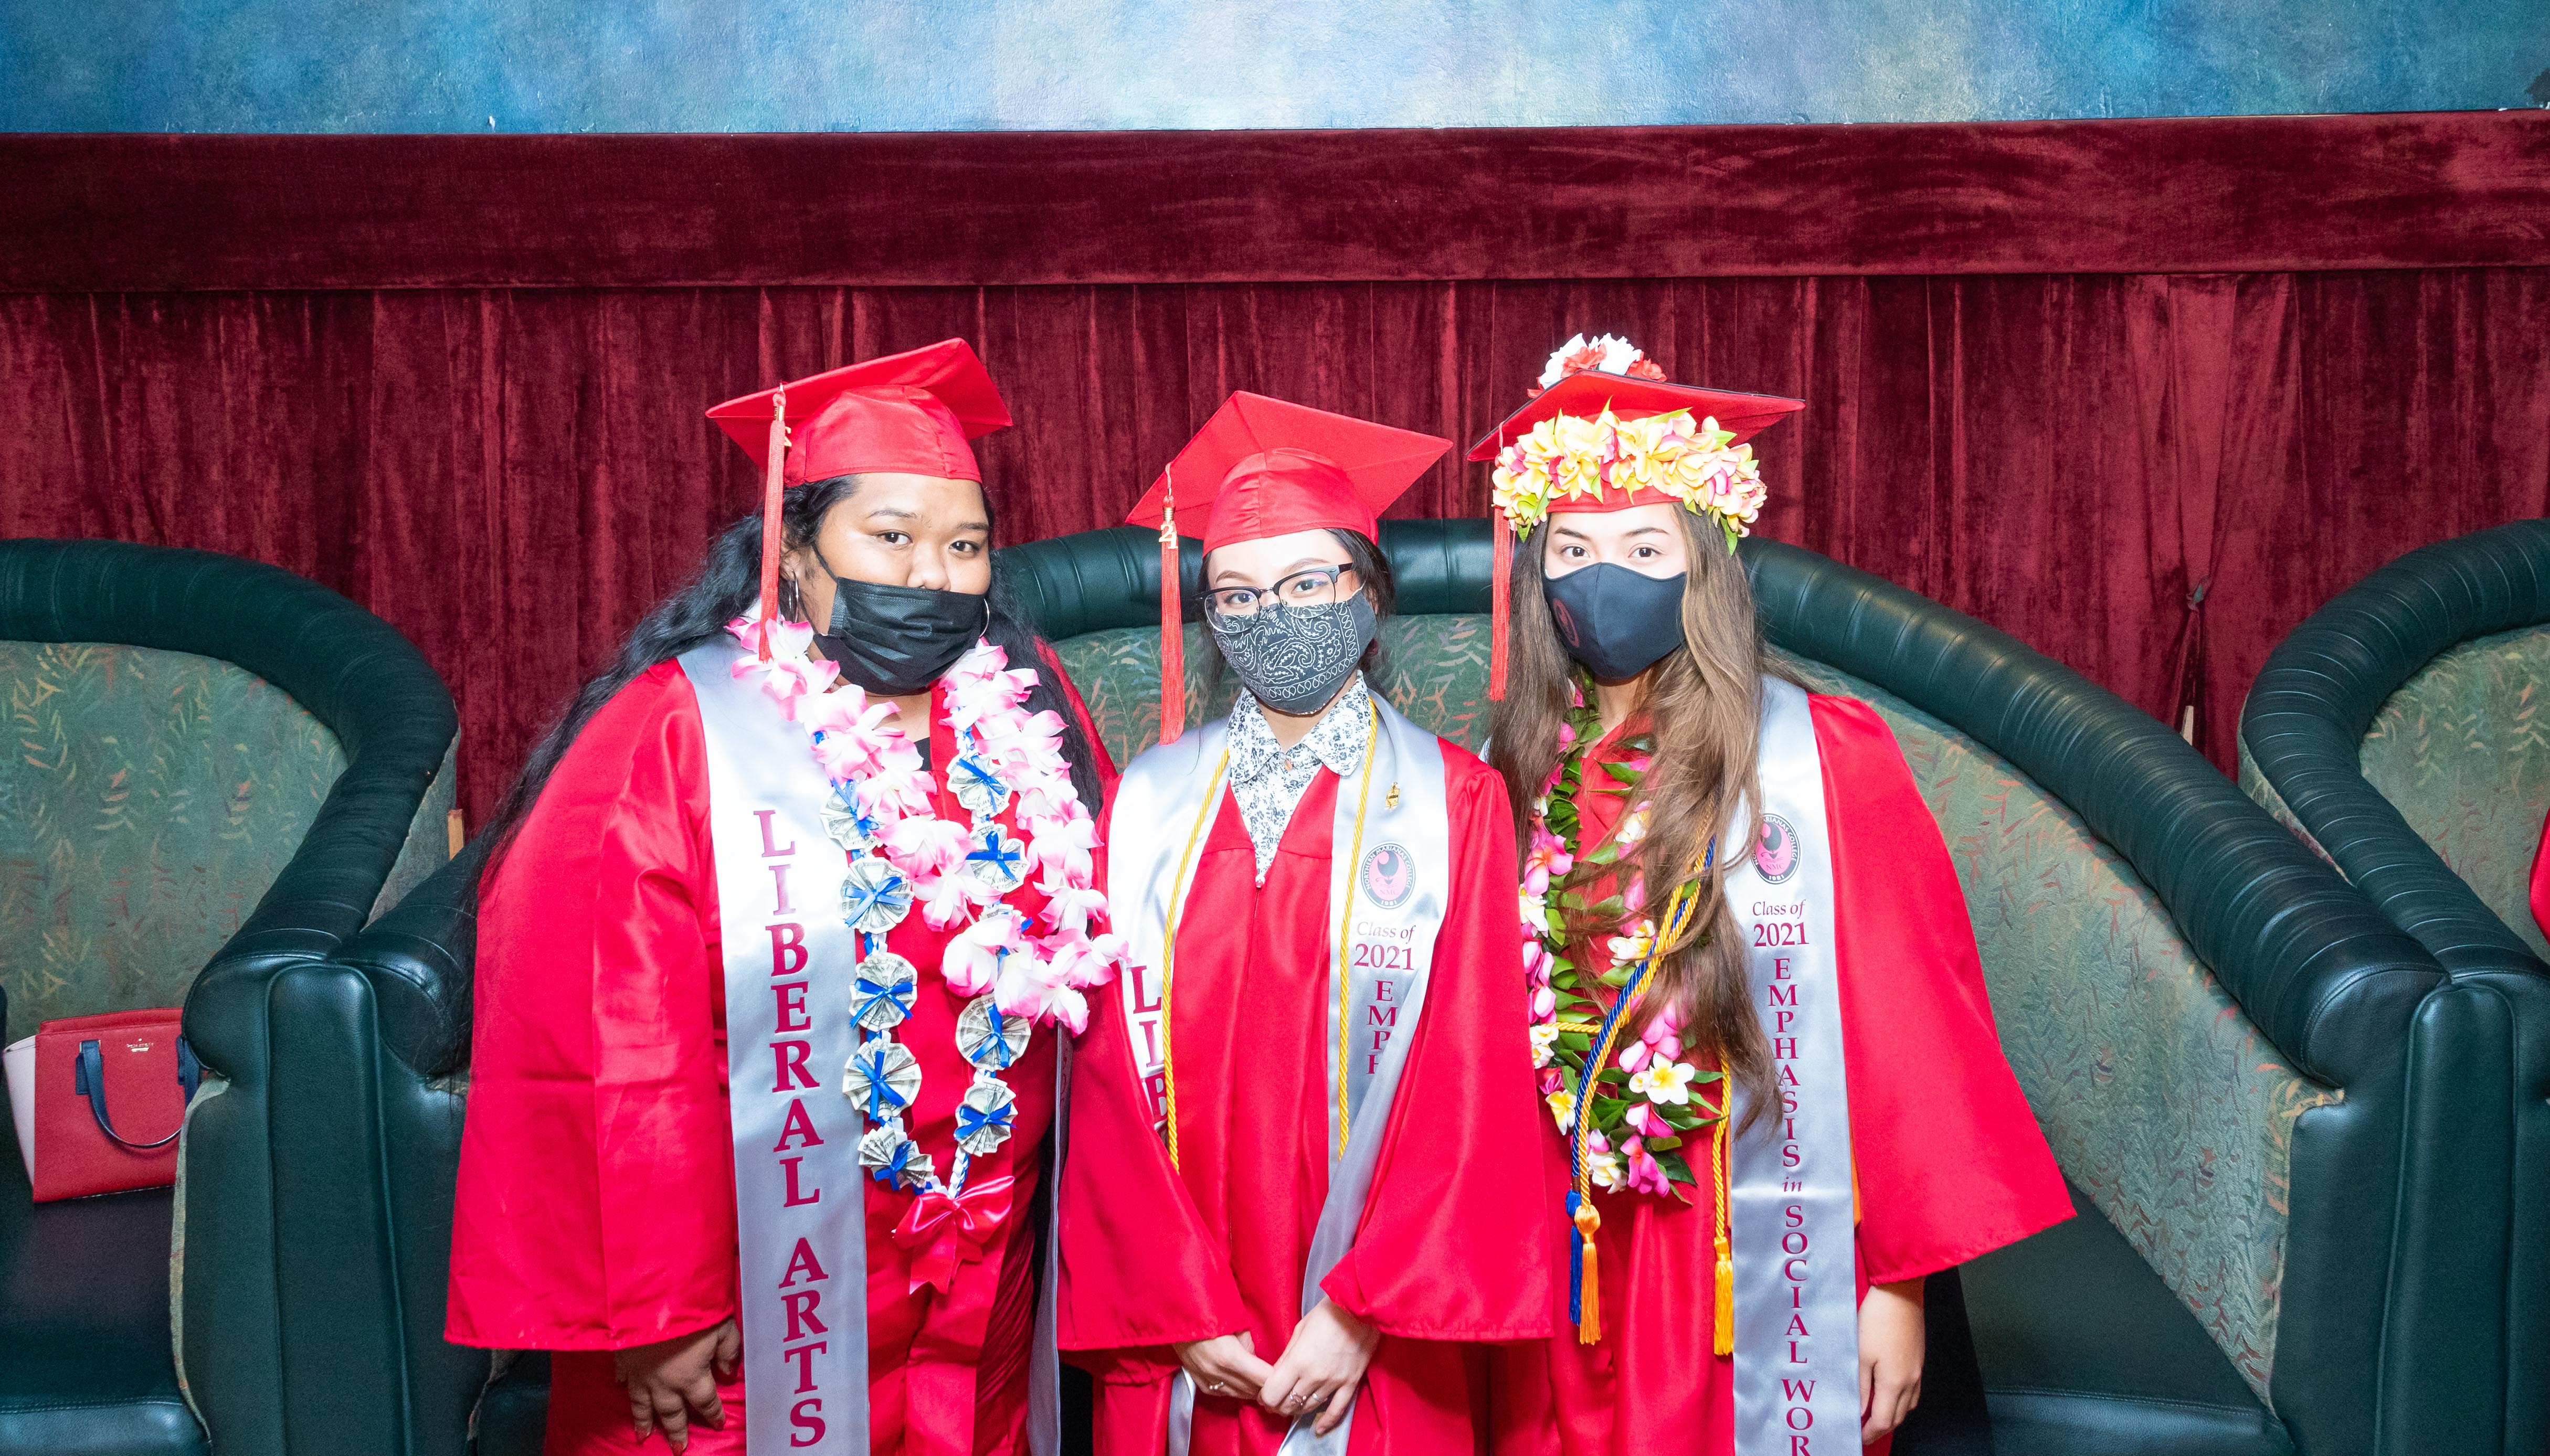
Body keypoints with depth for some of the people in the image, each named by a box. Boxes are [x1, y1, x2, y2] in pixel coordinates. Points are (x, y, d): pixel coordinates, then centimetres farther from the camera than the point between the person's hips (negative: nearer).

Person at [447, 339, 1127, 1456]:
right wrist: (655, 1306, -14)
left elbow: (1103, 969, 10)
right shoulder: (677, 737, -12)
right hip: (759, 1312, -4)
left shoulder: (1029, 716, 3)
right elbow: (609, 1043, -15)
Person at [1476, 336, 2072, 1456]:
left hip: (1756, 1282, -3)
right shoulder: (1514, 775, 1)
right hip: (1562, 1277, 3)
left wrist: (1900, 1277, -8)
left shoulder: (1824, 763, -10)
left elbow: (1911, 1030, -9)